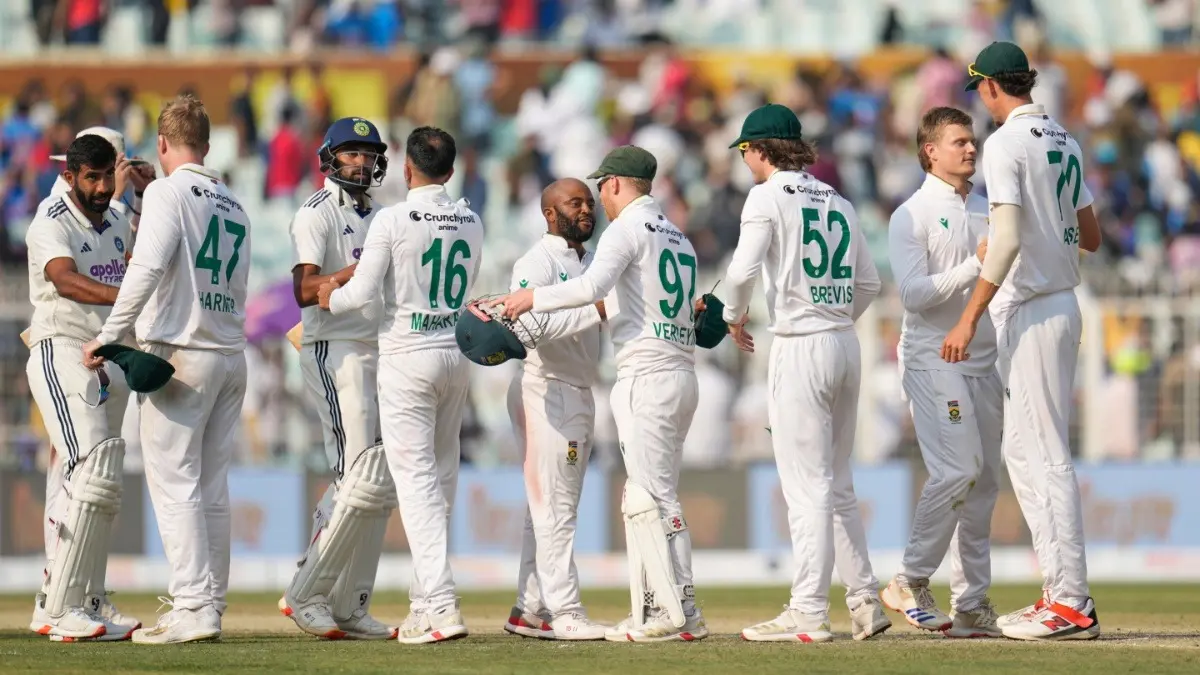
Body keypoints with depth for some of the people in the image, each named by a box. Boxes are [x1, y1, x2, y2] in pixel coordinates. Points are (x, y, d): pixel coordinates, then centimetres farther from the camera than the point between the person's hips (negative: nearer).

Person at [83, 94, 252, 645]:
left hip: (181, 355, -7)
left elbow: (147, 268, -19)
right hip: (233, 355, 7)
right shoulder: (233, 205, 16)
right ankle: (211, 600, 12)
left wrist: (109, 335, -18)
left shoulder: (169, 191, -6)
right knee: (212, 489, 11)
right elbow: (233, 284, 15)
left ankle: (192, 608, -14)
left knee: (174, 484, -7)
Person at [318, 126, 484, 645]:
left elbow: (362, 294, -12)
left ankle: (441, 606, -17)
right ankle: (425, 600, 19)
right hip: (456, 353, 6)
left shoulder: (393, 221, -12)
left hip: (407, 355, -6)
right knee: (441, 480, 14)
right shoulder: (470, 222, 6)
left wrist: (332, 298, 11)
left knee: (415, 479, -7)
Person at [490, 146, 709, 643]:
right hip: (682, 373, 9)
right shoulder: (679, 238, 21)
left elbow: (592, 287, -21)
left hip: (646, 375, -9)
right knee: (644, 496, 12)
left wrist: (531, 297, -11)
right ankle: (648, 614, 9)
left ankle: (679, 613, -15)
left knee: (654, 496, -10)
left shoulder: (629, 228, -6)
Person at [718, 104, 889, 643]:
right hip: (845, 345, 7)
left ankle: (809, 614, -9)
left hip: (799, 349, -7)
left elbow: (743, 271, -16)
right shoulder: (838, 203, 14)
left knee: (807, 484, -8)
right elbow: (868, 284, 15)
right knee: (837, 484, 14)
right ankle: (864, 602, 13)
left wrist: (734, 314, 1)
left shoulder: (768, 197, -6)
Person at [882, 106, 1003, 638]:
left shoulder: (987, 210, 16)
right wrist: (976, 265, -22)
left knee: (984, 481, 4)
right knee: (957, 470, -18)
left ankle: (971, 606, 7)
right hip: (934, 359, -7)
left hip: (984, 361, 7)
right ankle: (911, 583, -4)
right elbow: (914, 293, -15)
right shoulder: (912, 216, -4)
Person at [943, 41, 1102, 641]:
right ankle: (1058, 590, 17)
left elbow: (1007, 239, -23)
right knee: (1022, 450, 15)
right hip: (1063, 303, 9)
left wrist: (969, 318, -21)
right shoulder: (1065, 143, 13)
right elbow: (1090, 237, 19)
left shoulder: (1007, 143, -13)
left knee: (1047, 455, -8)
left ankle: (1072, 603, -10)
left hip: (1029, 313, -9)